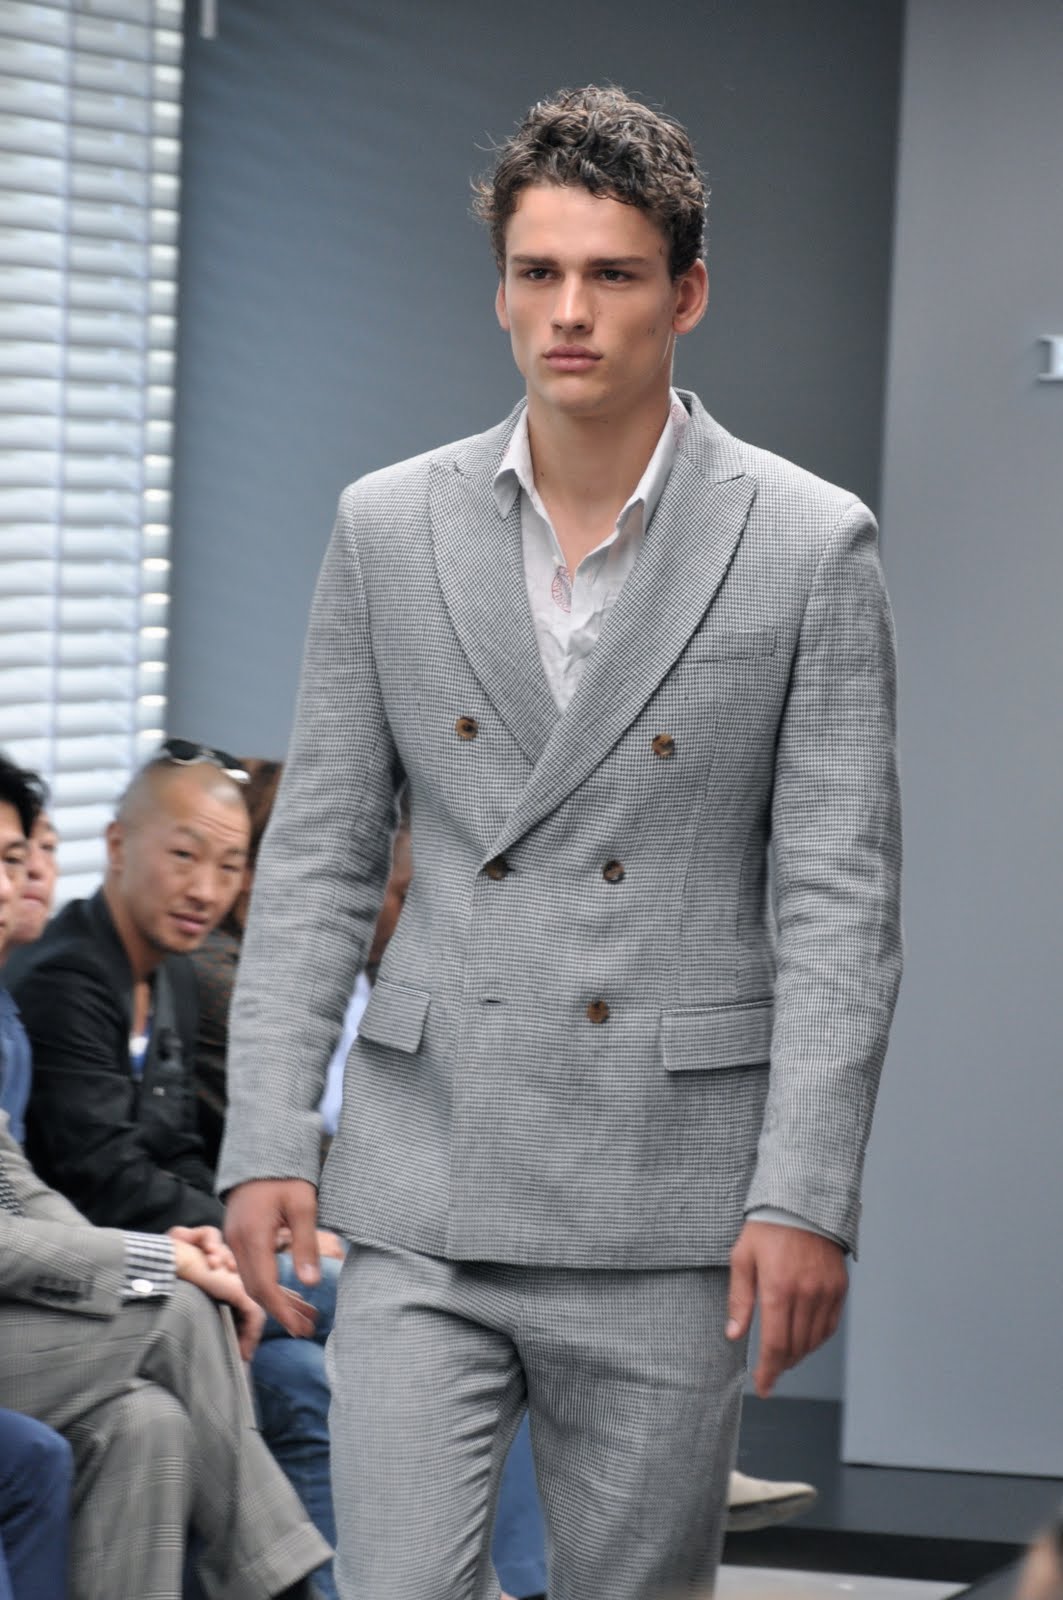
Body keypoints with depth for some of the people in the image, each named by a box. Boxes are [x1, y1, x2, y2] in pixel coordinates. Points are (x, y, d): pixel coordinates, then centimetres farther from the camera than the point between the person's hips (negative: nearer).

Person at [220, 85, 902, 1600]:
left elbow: (842, 897, -4)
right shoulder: (388, 527, 6)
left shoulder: (808, 546, -2)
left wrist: (807, 1197, -10)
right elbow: (317, 858, 8)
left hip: (670, 1202, -1)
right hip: (426, 1191, 1)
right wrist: (268, 1142, -1)